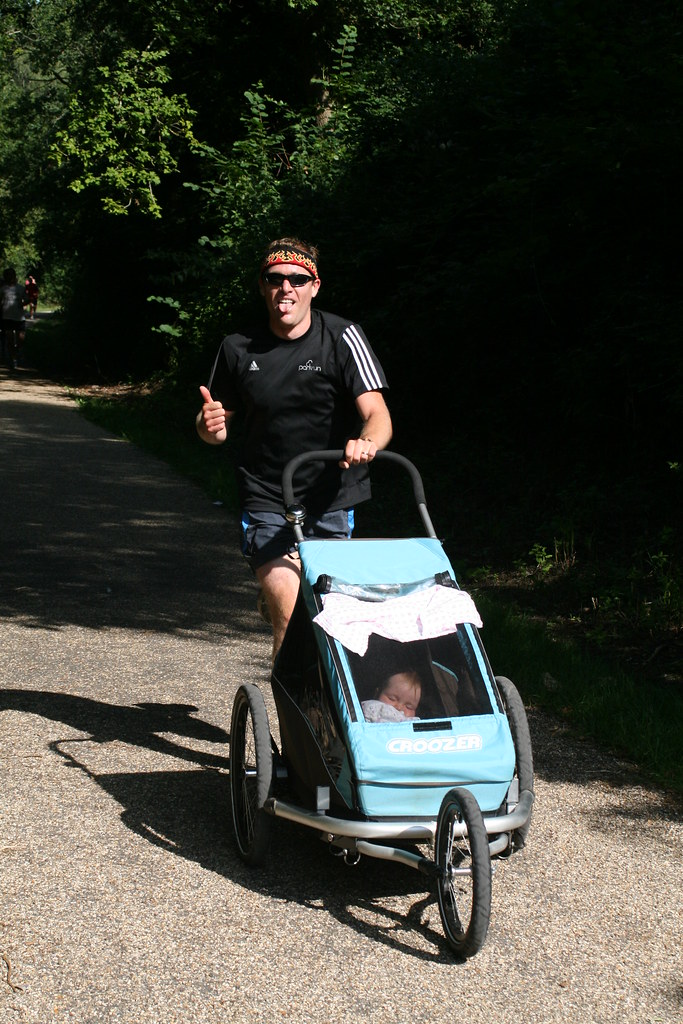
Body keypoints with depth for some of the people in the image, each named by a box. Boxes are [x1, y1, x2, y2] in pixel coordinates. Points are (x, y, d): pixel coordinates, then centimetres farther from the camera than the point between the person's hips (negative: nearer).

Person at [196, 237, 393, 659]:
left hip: (332, 502, 0)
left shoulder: (342, 338, -6)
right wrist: (209, 424, -14)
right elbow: (218, 428, 12)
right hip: (267, 502, 0)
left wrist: (367, 442, -39)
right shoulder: (239, 350, 0)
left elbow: (377, 413, -16)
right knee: (291, 618, -15)